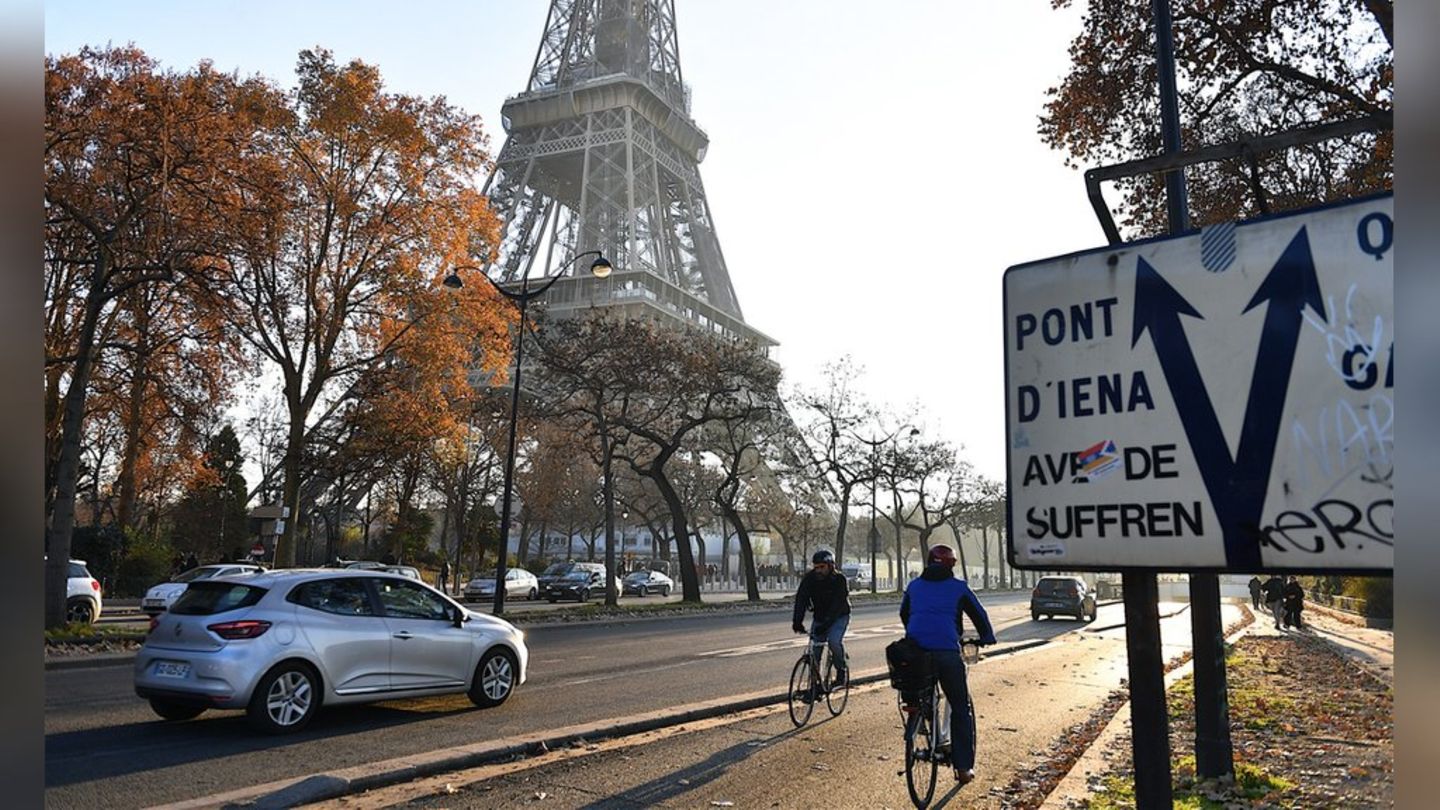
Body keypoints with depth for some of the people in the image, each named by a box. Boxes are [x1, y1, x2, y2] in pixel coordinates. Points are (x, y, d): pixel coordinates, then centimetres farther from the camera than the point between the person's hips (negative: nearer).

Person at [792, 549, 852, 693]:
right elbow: (801, 599, -22)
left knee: (834, 640, -29)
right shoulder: (809, 578, -13)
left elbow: (837, 605, -30)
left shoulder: (840, 580, -23)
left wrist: (826, 624, -40)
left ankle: (841, 670, -4)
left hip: (839, 616, -4)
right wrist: (797, 621, -36)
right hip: (819, 617, 4)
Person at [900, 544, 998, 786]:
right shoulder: (958, 587, 11)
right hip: (946, 651, -3)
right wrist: (988, 638, 36)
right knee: (960, 708, 8)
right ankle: (963, 767, 9)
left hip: (914, 649, 3)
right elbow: (979, 614, 18)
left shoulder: (914, 585, 20)